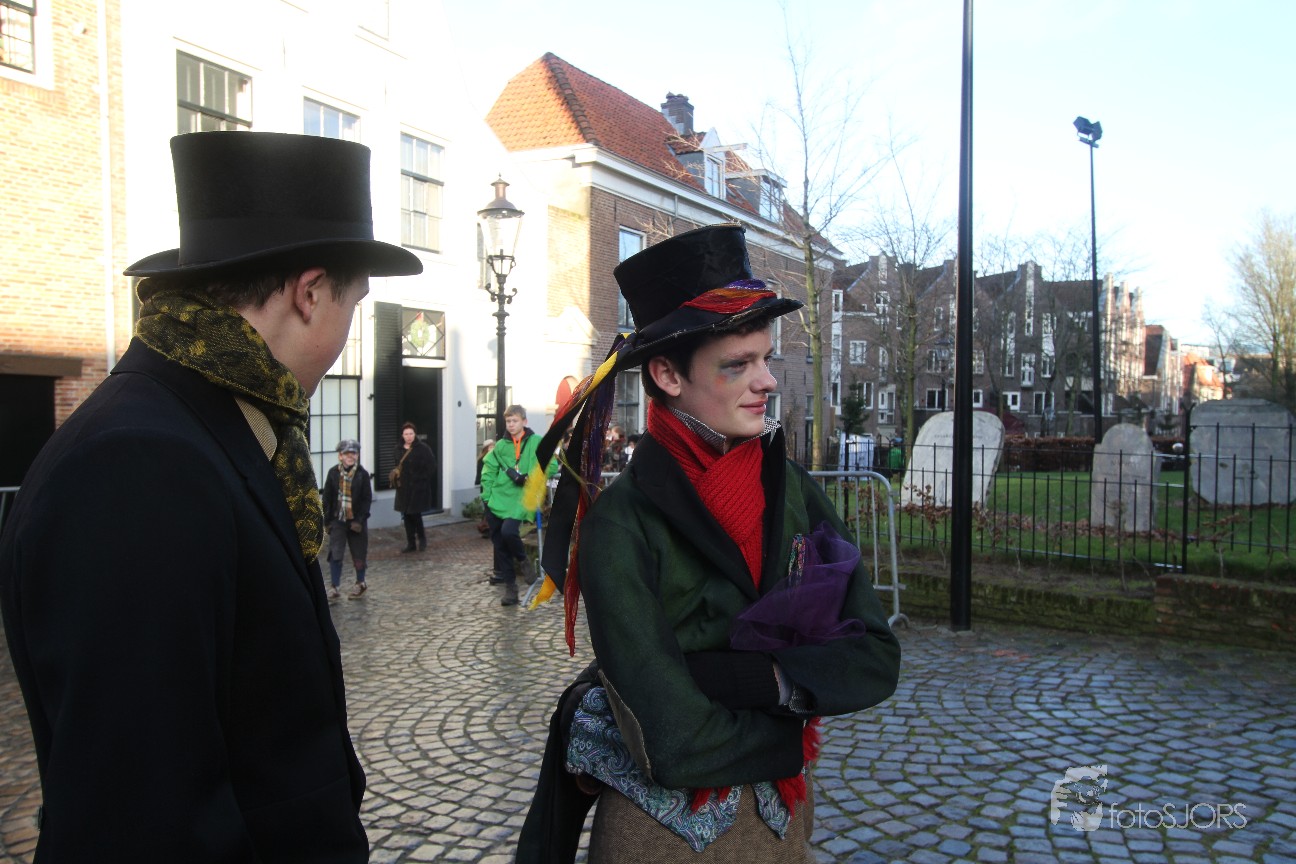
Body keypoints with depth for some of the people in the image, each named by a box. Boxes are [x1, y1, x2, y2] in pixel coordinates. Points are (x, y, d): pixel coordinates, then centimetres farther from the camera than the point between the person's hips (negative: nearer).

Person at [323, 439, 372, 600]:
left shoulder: (362, 474, -6)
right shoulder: (333, 472, -1)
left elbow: (367, 499, -6)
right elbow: (327, 497, 3)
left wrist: (360, 520, -12)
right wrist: (327, 520, 0)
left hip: (356, 520, -1)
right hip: (337, 520, 1)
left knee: (358, 554, 11)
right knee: (335, 555, -5)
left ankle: (360, 583, 29)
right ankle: (333, 588, 2)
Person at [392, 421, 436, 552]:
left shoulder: (423, 448, -10)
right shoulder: (399, 448, 7)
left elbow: (431, 467, -10)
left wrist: (420, 479, -11)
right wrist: (395, 475, 5)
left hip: (418, 487, -6)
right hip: (403, 487, 6)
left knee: (415, 513, -7)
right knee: (406, 515, 8)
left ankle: (422, 538, 17)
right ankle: (410, 543, 17)